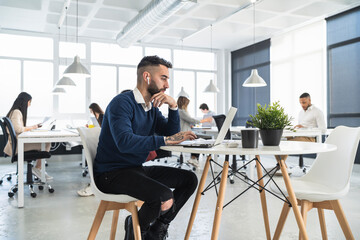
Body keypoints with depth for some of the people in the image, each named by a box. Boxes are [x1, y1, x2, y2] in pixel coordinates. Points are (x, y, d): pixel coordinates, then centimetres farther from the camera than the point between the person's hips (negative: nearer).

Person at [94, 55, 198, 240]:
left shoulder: (152, 108, 12)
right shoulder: (122, 102, -15)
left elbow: (171, 134, 5)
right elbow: (125, 142, -31)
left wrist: (173, 106, -7)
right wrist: (166, 140, -34)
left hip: (137, 169, 9)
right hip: (111, 174, -9)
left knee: (189, 179, 6)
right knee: (164, 197, -30)